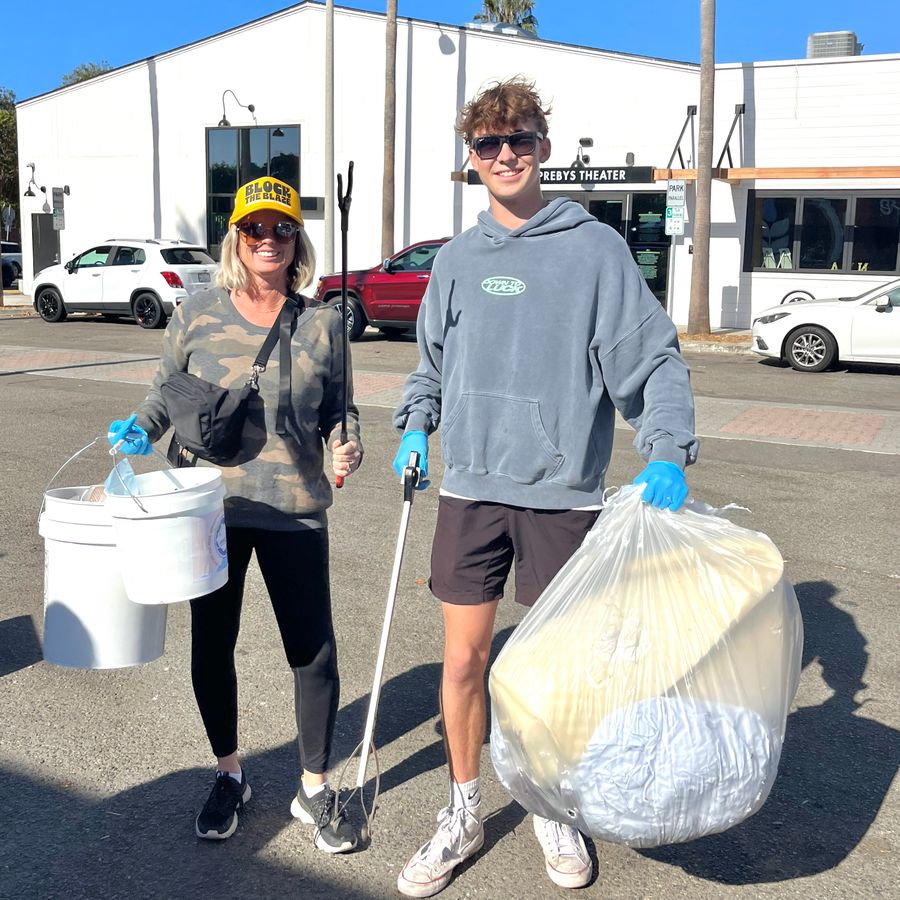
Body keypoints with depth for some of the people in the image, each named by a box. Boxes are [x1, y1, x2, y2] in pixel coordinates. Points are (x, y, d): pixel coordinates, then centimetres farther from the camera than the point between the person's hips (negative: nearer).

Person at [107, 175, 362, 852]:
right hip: (212, 508, 1)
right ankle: (229, 776, 36)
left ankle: (315, 790, 25)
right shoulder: (197, 315, 1)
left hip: (295, 512, -1)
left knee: (314, 654, 3)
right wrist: (140, 429, -7)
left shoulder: (321, 322, 1)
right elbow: (166, 392, 11)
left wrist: (348, 445, -12)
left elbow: (338, 408, 8)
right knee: (211, 648, 12)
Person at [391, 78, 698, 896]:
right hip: (471, 487, 3)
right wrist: (415, 426, 3)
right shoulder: (457, 259, 9)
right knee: (463, 658, 6)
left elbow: (652, 356, -6)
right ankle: (464, 813, 27)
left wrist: (668, 450, -19)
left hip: (562, 492, -2)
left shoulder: (594, 248, -4)